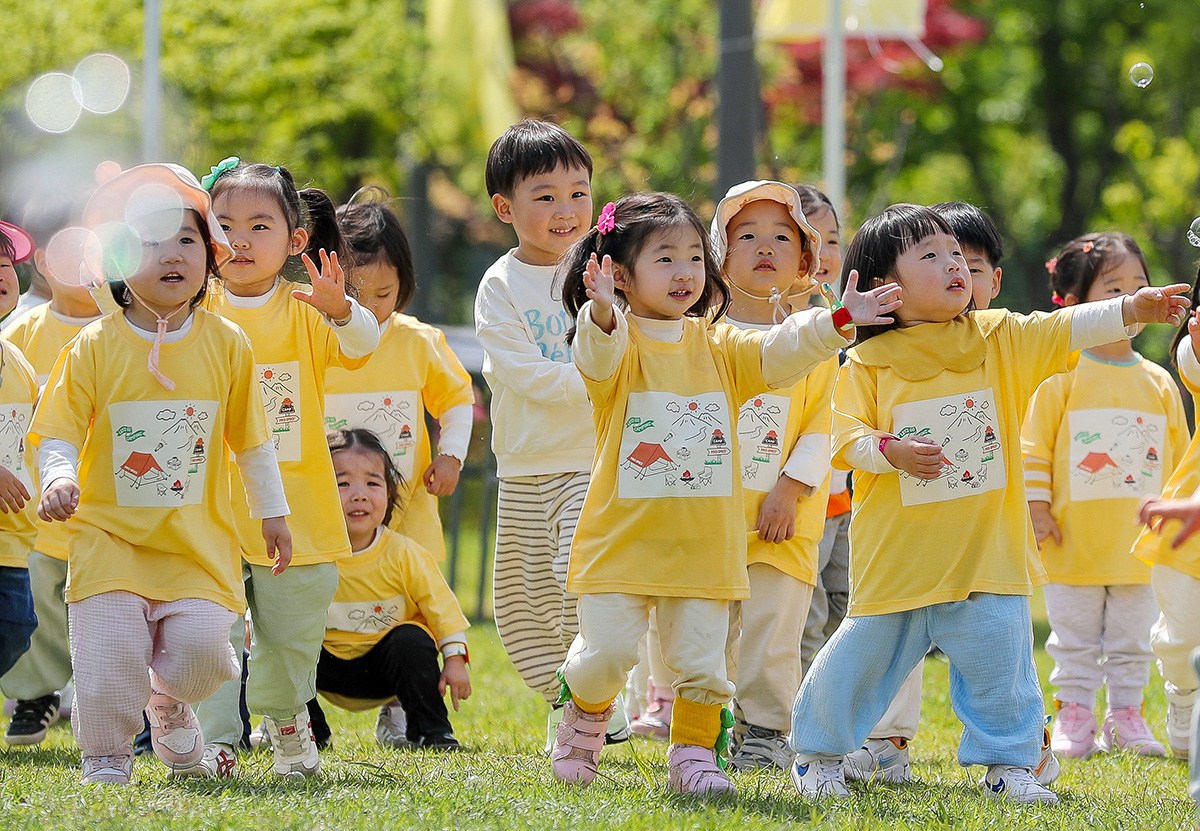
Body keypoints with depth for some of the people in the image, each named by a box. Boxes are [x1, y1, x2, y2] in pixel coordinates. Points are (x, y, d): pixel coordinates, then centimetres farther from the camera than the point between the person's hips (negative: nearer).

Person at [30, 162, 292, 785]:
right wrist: (59, 479, -24)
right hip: (110, 533, -1)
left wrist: (271, 513, 16)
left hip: (198, 540, 1)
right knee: (109, 647, -13)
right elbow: (59, 433, -4)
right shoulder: (94, 348, -5)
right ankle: (105, 756, 8)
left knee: (201, 645, -10)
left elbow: (251, 438, 11)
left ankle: (168, 702, 24)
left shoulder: (226, 344, 1)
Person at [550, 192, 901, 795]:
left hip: (703, 544, 3)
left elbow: (780, 355, -2)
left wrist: (838, 321, -17)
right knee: (605, 652, -5)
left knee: (700, 659, 2)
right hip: (622, 539, -3)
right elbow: (598, 356, -28)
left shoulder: (717, 346, 8)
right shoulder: (617, 342, -6)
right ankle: (584, 721, 24)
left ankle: (693, 756, 17)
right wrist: (603, 316, -51)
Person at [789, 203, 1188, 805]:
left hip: (985, 547, 2)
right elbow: (847, 439, -7)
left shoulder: (998, 339, 3)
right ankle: (818, 752, 25)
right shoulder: (867, 364, -4)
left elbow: (1065, 330, -6)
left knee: (1000, 658, 2)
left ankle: (1008, 763, 16)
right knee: (863, 654, 7)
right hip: (898, 550, -2)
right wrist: (891, 451, -27)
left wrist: (1133, 309, -20)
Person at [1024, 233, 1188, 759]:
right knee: (1075, 641, 5)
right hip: (1075, 538, -3)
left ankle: (1126, 716, 18)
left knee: (1132, 641, 9)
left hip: (1139, 543, 3)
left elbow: (1178, 456, 13)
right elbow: (1034, 448, -4)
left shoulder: (1158, 383, 6)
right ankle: (1074, 718, 12)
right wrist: (1037, 508, -8)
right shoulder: (1061, 376, -5)